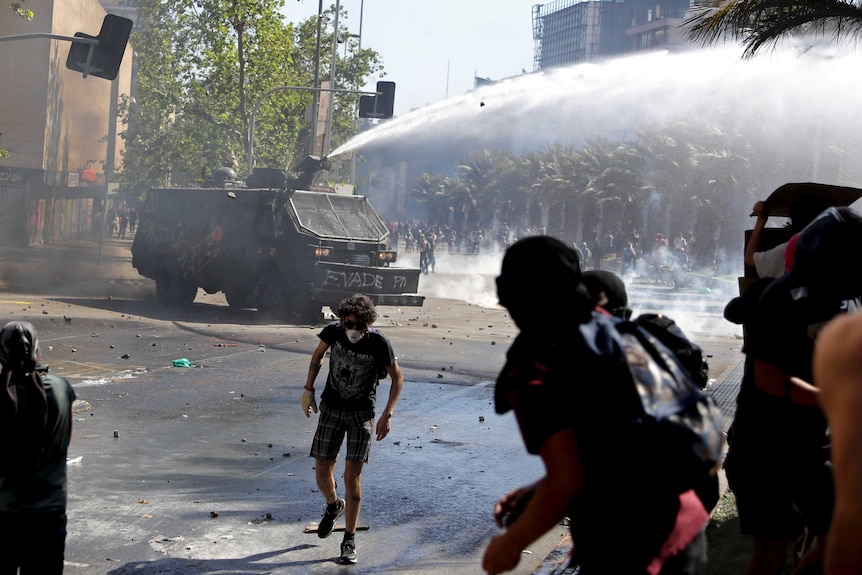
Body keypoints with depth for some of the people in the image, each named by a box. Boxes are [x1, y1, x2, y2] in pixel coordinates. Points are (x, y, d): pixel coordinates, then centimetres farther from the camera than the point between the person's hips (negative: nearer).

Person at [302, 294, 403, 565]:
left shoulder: (379, 343, -19)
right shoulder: (333, 331, -13)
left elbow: (397, 378, -5)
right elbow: (317, 356, 9)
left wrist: (387, 414, -12)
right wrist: (308, 390, 7)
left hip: (362, 412, -2)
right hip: (331, 408, 2)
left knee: (352, 476, -6)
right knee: (322, 472, 3)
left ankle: (349, 540, 6)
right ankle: (333, 505, 38)